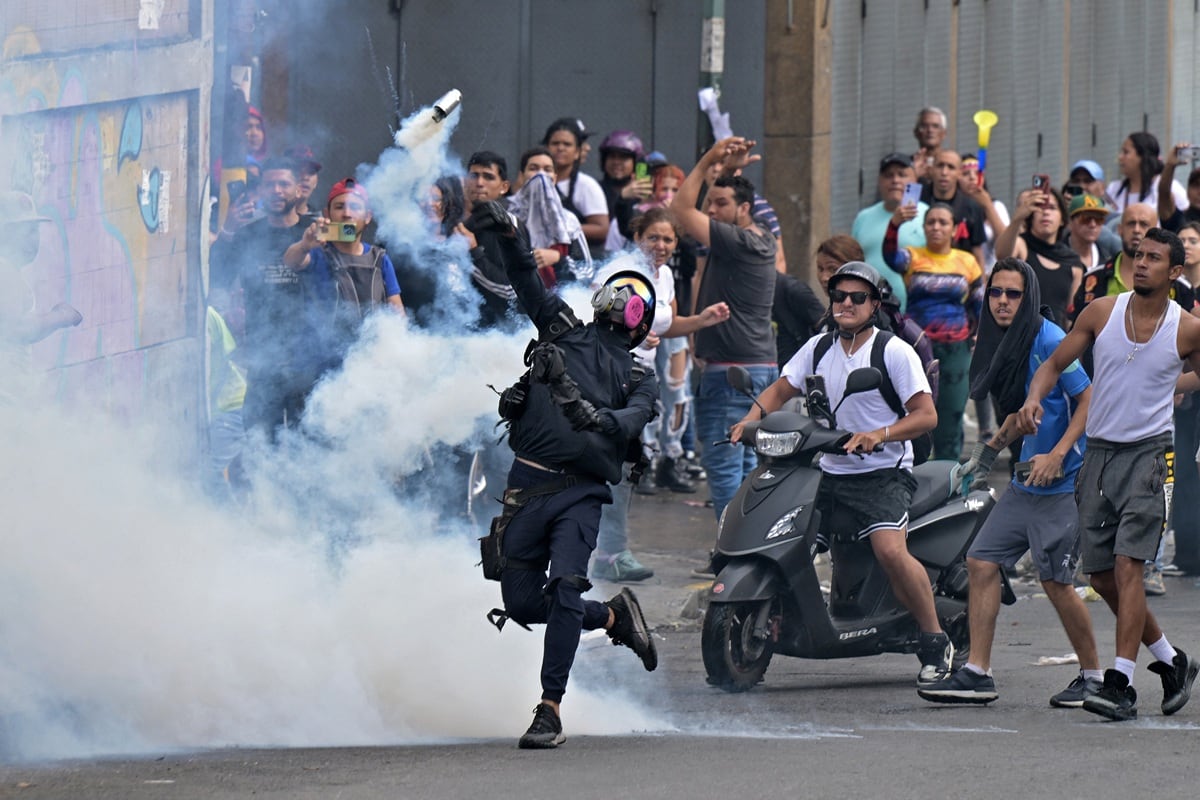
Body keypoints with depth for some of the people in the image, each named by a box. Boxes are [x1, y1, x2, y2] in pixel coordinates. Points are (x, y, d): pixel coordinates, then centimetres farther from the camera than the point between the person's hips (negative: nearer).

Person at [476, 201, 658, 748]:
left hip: (581, 489, -2)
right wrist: (511, 237, -7)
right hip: (528, 482, 2)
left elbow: (631, 423, -5)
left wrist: (594, 415, -25)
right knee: (520, 602, 1)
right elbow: (528, 283, 9)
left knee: (565, 588, -20)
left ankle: (550, 710, -18)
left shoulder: (638, 380, 14)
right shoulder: (565, 331, 18)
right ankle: (613, 615, 26)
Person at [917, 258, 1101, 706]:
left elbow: (1089, 400, -16)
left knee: (1055, 581, -6)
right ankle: (977, 674, 6)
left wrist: (1057, 456, -21)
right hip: (1025, 482, 9)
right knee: (981, 563, 3)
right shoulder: (1003, 344, 11)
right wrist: (996, 444, 14)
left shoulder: (1048, 341, -15)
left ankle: (1093, 676, 9)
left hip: (1062, 483, -9)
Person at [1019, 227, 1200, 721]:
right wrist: (1035, 398, -11)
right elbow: (1056, 364, 8)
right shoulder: (1101, 313, 2)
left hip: (1149, 454, -4)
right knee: (1102, 576, 7)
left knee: (1127, 565, -17)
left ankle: (1121, 685, -18)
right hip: (1099, 453, 4)